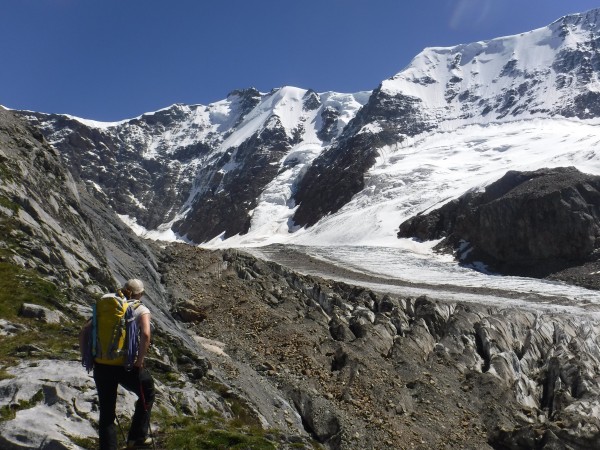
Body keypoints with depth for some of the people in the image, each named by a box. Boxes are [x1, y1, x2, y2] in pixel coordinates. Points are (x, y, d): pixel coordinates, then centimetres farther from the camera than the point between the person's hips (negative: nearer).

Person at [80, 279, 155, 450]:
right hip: (124, 365, -4)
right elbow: (145, 335, -19)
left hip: (101, 365, 4)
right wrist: (139, 362, -10)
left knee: (106, 412, 17)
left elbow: (83, 332, 9)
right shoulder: (141, 310, 0)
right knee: (147, 395, 23)